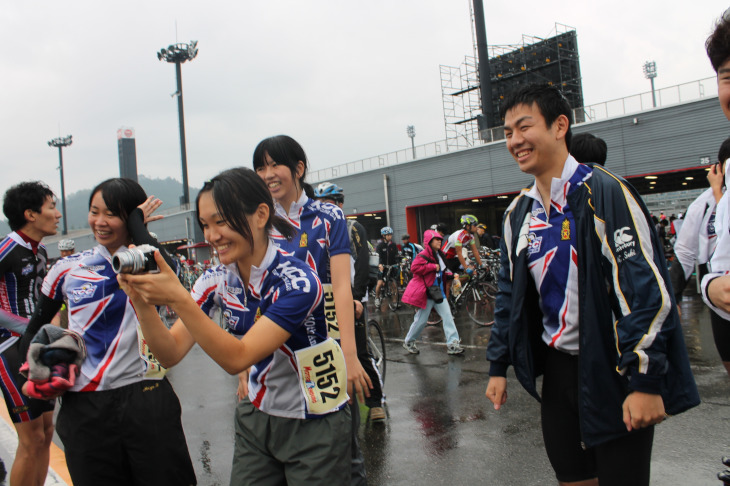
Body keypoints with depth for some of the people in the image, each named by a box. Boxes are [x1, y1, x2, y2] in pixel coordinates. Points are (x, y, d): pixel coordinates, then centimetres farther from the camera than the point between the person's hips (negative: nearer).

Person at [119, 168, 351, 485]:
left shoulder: (298, 281, -26)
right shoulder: (217, 280, -6)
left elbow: (237, 358, -31)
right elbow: (171, 353, -10)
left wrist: (178, 299, -39)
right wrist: (142, 302, -26)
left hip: (314, 426, -5)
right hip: (256, 418, 5)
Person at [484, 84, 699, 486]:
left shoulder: (603, 192, -14)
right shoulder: (519, 212, 6)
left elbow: (646, 289, -19)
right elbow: (509, 293, 14)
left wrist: (646, 381, -22)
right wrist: (498, 366, 13)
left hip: (614, 370, -6)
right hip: (557, 369, 6)